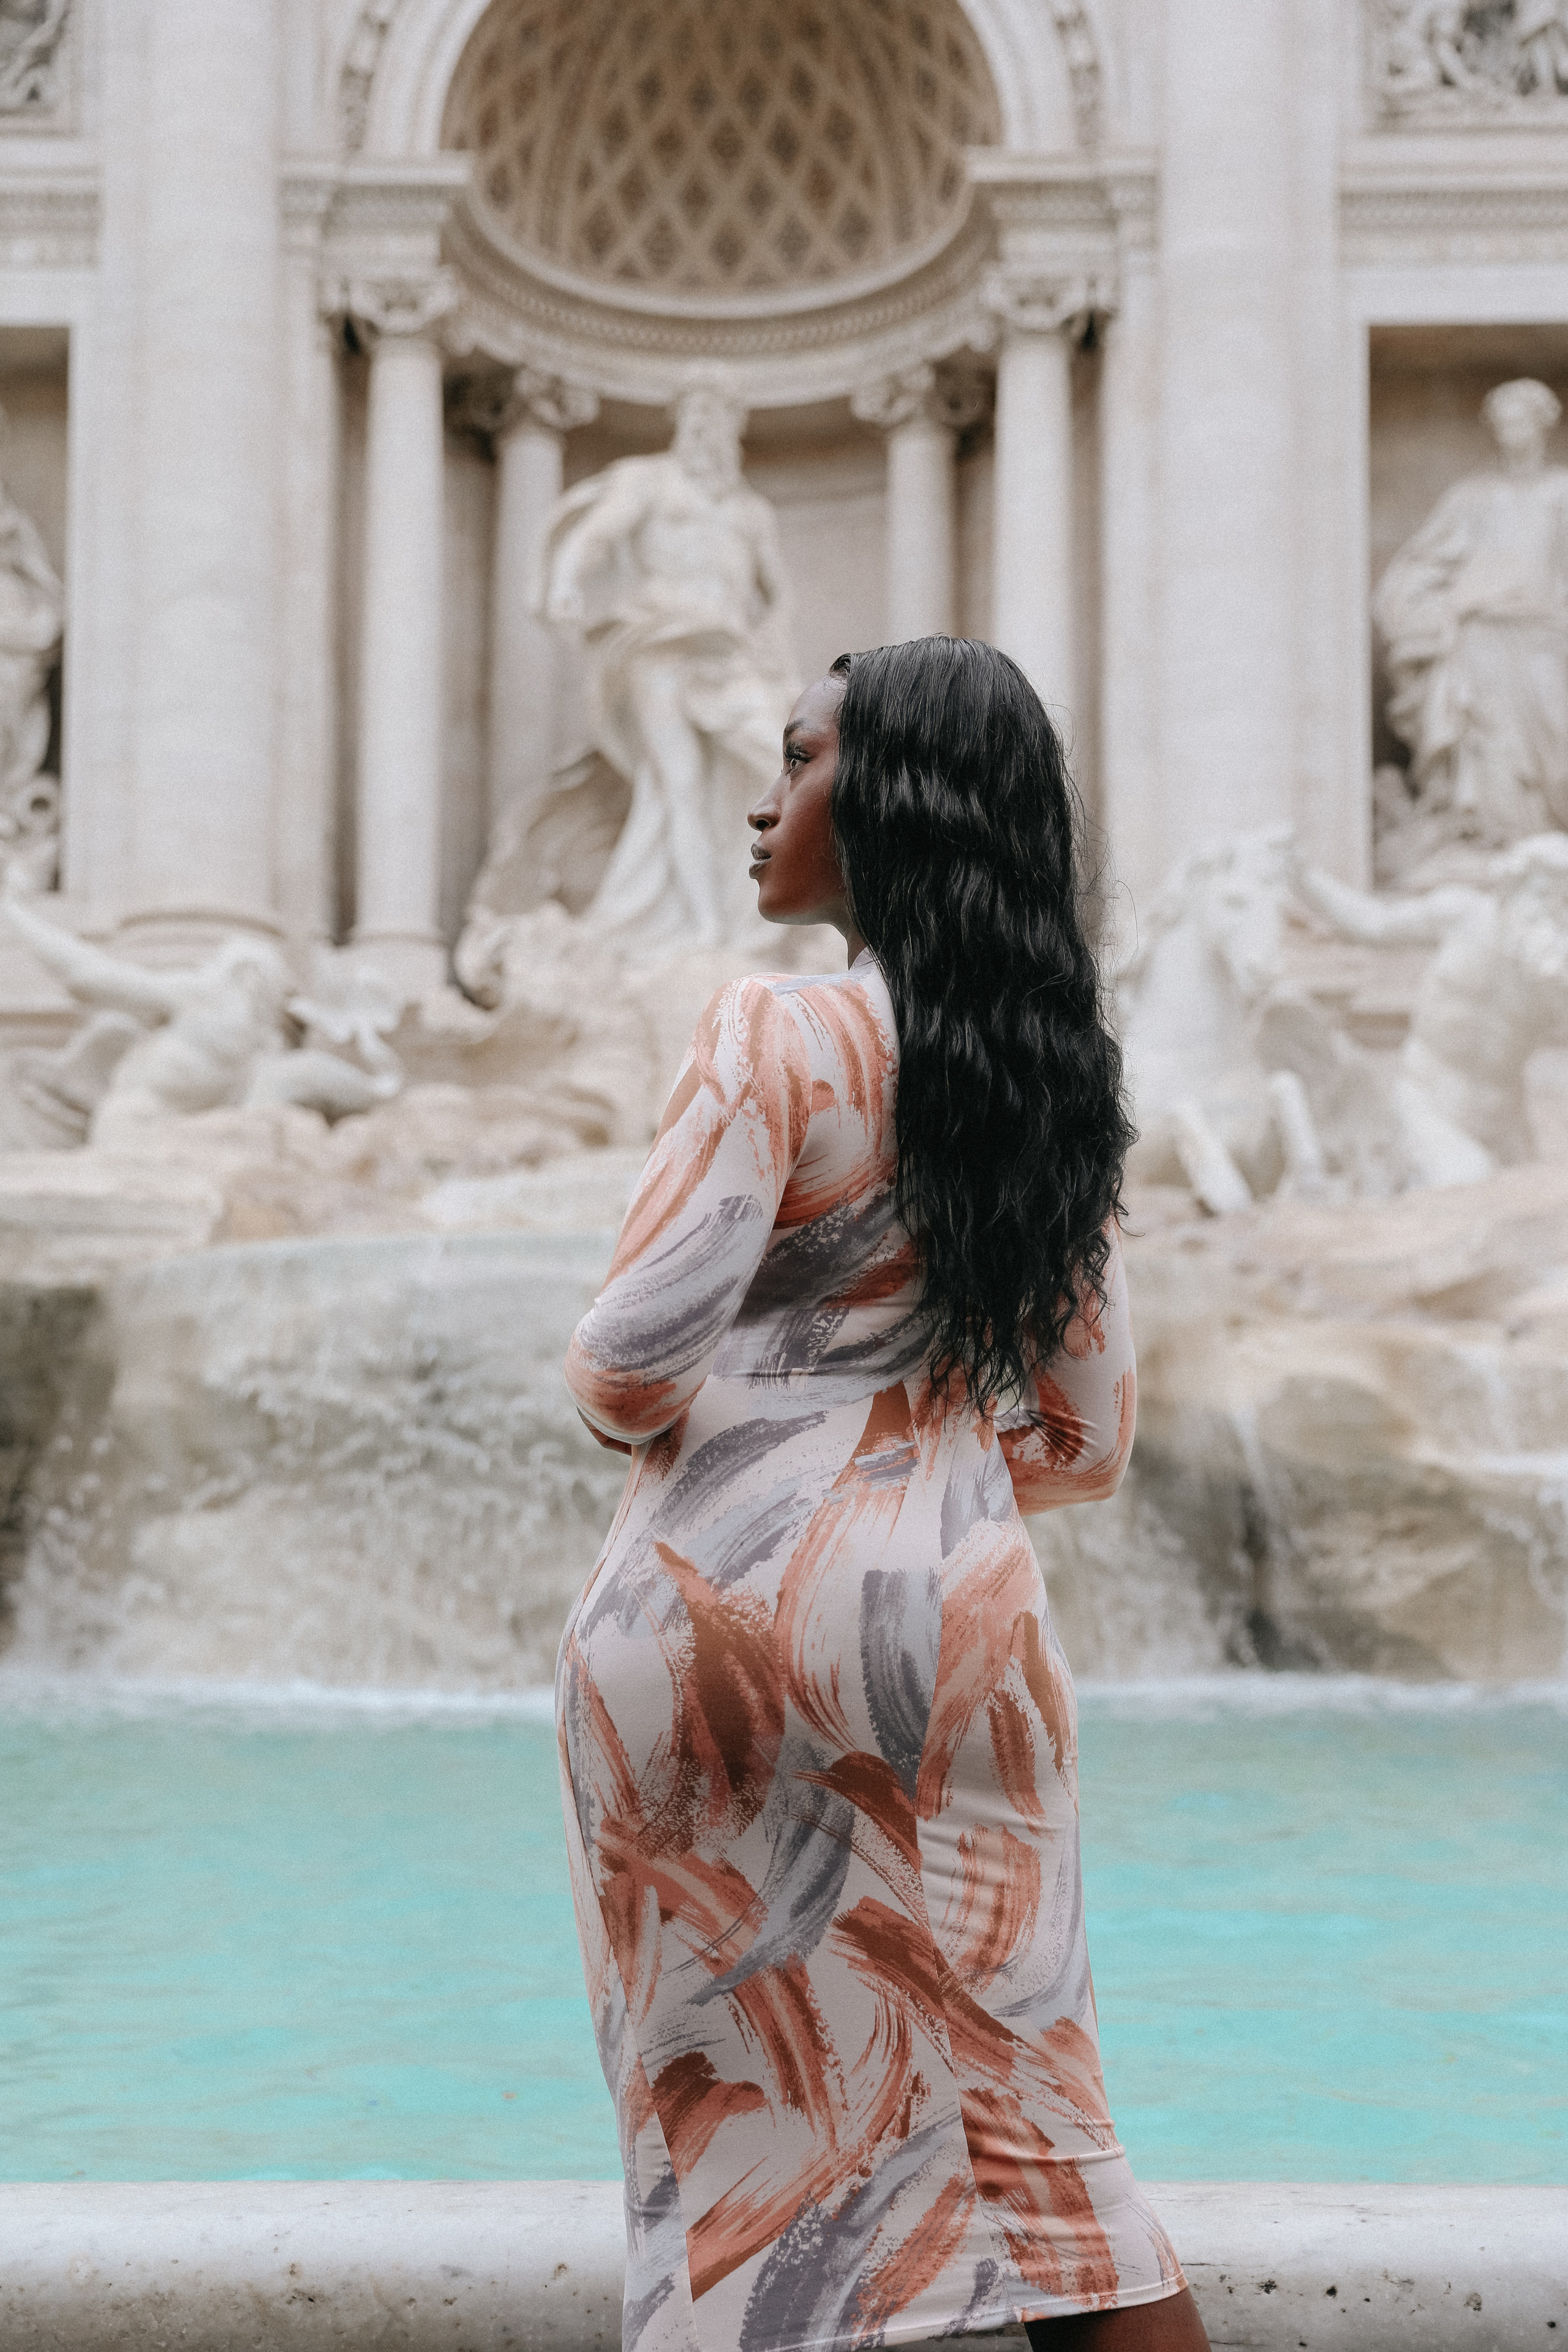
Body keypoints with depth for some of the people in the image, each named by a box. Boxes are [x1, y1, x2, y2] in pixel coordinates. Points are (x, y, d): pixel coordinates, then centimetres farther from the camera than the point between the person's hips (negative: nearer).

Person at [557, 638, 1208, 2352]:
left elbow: (631, 1360, -13)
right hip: (952, 1613, 5)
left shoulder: (780, 1033, -9)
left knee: (740, 2104, 6)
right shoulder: (1053, 1082, 11)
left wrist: (619, 1407, 8)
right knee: (1031, 2116, 10)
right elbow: (1088, 1438, 15)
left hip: (726, 1589, -5)